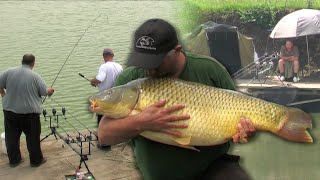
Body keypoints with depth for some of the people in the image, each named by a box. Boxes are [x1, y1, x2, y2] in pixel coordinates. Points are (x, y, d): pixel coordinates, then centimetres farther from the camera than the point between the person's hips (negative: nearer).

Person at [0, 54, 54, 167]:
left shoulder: (9, 72, -3)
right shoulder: (35, 76, -11)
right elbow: (45, 92, -5)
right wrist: (50, 90, 17)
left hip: (10, 110, 3)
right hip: (30, 112, -3)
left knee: (12, 137, 15)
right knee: (33, 137, 9)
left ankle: (14, 160, 25)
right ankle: (36, 160, 19)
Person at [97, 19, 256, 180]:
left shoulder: (209, 69, -8)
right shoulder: (130, 80, -9)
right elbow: (104, 135, -13)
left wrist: (244, 128, -20)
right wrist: (140, 122, -31)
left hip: (213, 166, -2)